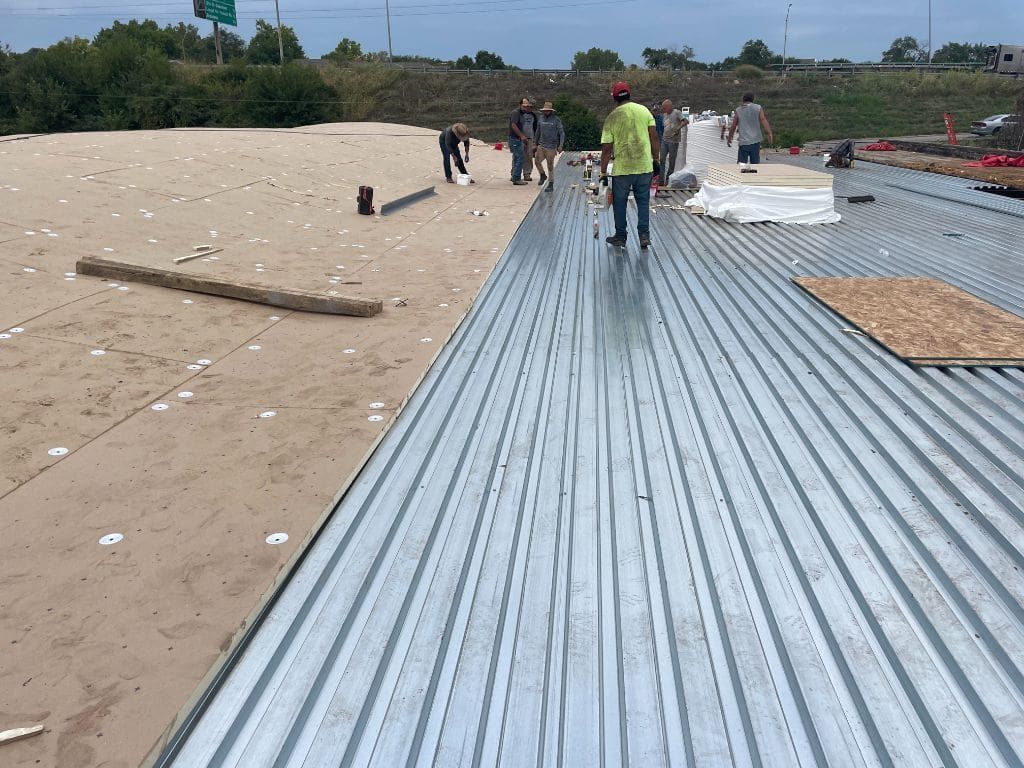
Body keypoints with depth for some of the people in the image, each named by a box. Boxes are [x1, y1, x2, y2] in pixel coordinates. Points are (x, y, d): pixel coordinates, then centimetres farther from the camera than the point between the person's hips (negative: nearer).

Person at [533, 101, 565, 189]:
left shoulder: (556, 120, -7)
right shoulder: (540, 118, 6)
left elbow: (561, 133, -6)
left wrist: (561, 146, -15)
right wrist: (536, 144, 18)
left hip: (551, 147, -4)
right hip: (541, 145, 4)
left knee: (550, 166, -1)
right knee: (537, 161, -9)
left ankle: (551, 184, 10)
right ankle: (543, 176, 18)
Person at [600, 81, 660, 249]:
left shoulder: (612, 118, -4)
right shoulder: (644, 110, 2)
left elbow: (607, 149, -6)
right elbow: (654, 137, 1)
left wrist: (603, 173, 0)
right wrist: (656, 160, 10)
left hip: (622, 168, -2)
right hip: (645, 166, 2)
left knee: (620, 203, 12)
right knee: (643, 202, 13)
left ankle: (620, 237, 19)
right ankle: (644, 235, 8)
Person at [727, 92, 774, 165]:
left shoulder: (738, 110, 5)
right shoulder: (758, 108, 6)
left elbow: (733, 126, 5)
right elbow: (763, 120, -8)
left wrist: (729, 139, 17)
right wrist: (769, 133, -13)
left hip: (744, 142, -1)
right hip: (755, 141, 2)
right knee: (755, 163, 8)